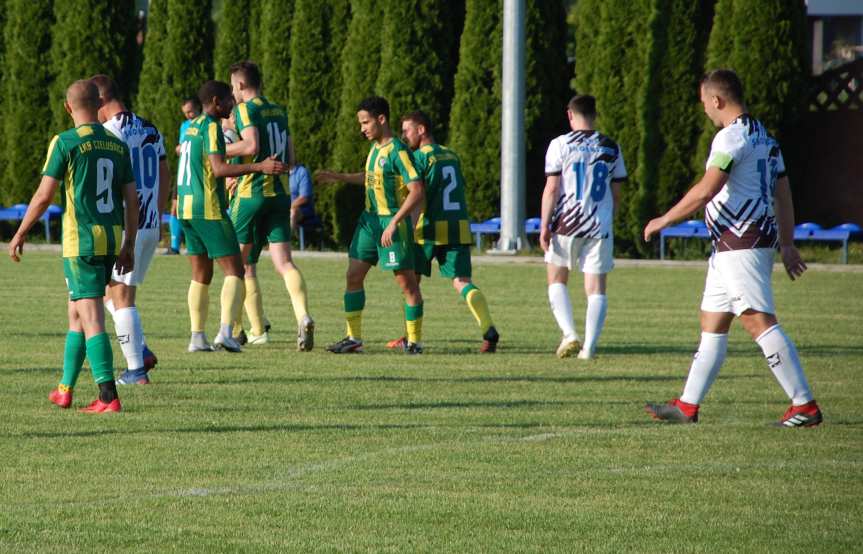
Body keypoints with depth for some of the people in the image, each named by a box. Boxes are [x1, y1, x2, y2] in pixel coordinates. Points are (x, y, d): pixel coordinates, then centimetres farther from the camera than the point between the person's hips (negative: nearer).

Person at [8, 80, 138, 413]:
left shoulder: (65, 142, -8)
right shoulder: (117, 146, 9)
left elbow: (44, 196, -10)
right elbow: (131, 199, 9)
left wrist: (20, 234, 2)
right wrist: (129, 246, 17)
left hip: (81, 241, -6)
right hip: (112, 240, 6)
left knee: (91, 319, -8)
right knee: (77, 313, 19)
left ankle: (109, 397, -16)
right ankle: (65, 390, 27)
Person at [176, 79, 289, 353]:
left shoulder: (192, 126, 17)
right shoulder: (211, 126, -10)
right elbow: (219, 168, -20)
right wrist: (259, 167, -23)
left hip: (187, 208, 9)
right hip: (210, 209, -9)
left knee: (200, 275, 13)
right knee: (234, 271, -6)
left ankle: (197, 337, 7)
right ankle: (226, 331, -21)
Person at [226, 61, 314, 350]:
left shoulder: (245, 109, -6)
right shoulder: (279, 112, 16)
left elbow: (251, 145, -22)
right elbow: (290, 160, 18)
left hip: (251, 194, -6)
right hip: (280, 193, 6)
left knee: (244, 263, 7)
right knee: (284, 262, -3)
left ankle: (258, 330, 7)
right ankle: (303, 317, -26)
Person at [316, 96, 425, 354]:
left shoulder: (398, 151, -17)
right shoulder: (376, 147, 10)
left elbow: (417, 191, -22)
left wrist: (394, 223, -25)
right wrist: (338, 177, 27)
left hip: (393, 222, -9)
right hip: (369, 218, 9)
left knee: (406, 281, -2)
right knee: (353, 275, 6)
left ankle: (414, 341, 7)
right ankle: (354, 338, 11)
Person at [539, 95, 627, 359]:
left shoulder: (561, 144, -4)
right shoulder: (611, 148, 7)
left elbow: (551, 189, -8)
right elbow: (616, 194, 12)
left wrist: (544, 226, -5)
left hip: (567, 225, -2)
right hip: (600, 227, 2)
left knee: (557, 281, 14)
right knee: (596, 289, 4)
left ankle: (569, 334, -4)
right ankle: (589, 347, -4)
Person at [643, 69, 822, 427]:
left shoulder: (731, 136, -13)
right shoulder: (764, 138, 17)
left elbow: (706, 190, -19)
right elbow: (783, 193, 20)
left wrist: (664, 220, -9)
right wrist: (787, 245, 23)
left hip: (741, 244, -11)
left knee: (758, 321, -13)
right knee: (711, 322, 14)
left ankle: (805, 406, -15)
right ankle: (688, 406, 19)